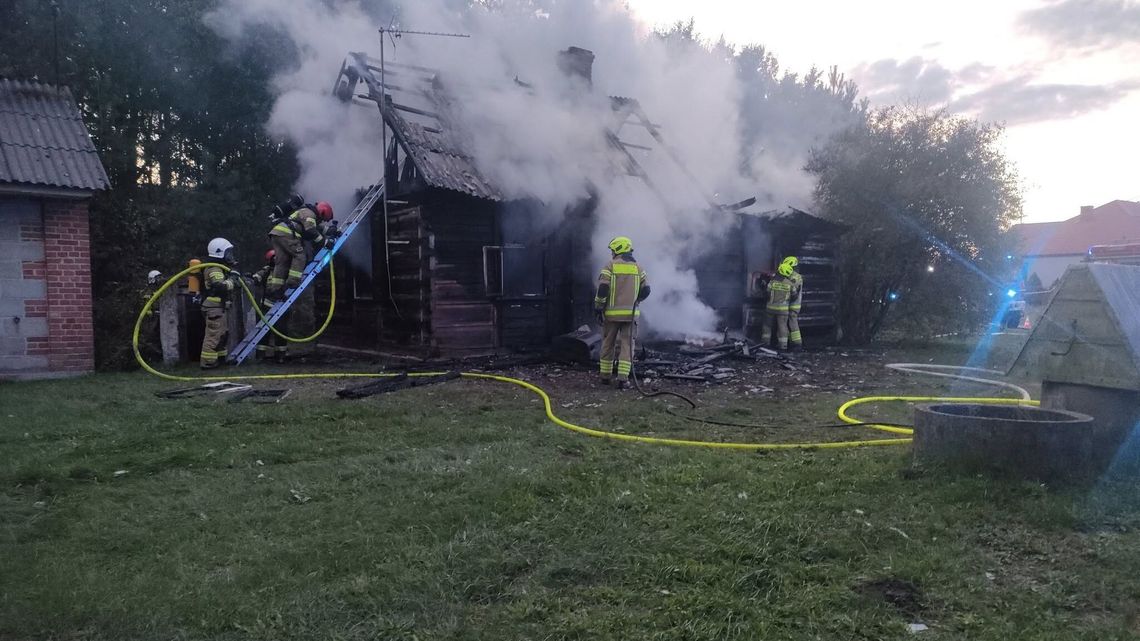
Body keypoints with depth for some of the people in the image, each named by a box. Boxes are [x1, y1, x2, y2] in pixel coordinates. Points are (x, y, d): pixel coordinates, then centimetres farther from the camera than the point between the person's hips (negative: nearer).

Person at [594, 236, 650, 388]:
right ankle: (623, 378, -4)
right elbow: (645, 290, 4)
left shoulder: (610, 266, -5)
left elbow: (602, 289, -12)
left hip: (612, 313, -2)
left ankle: (605, 376, 19)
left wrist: (598, 308, -4)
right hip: (630, 313, 2)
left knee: (608, 344, 12)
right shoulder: (637, 268, 7)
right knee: (626, 344, 4)